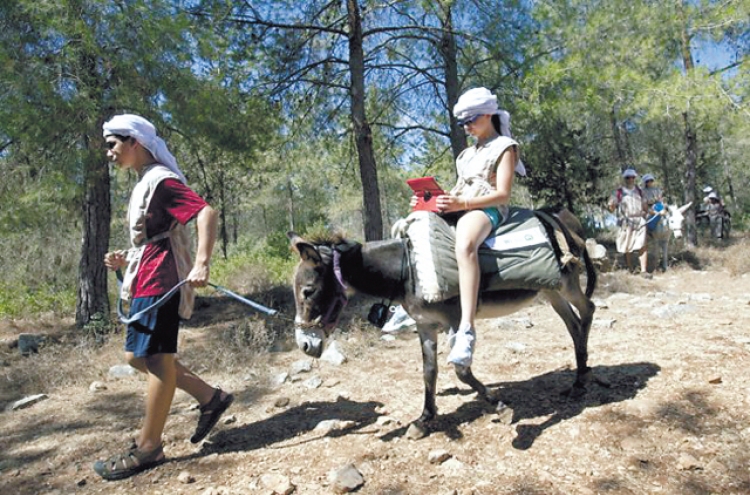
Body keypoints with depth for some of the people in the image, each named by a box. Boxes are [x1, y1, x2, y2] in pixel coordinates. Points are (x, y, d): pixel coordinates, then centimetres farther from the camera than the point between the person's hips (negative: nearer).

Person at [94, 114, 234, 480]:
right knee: (137, 356, 13)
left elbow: (207, 212, -23)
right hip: (147, 282, 11)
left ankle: (148, 448, 8)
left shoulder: (161, 180, -10)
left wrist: (201, 264, -33)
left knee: (157, 358, -3)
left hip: (160, 282, -11)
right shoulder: (144, 184, 20)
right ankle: (210, 397, 19)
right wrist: (126, 260, 11)